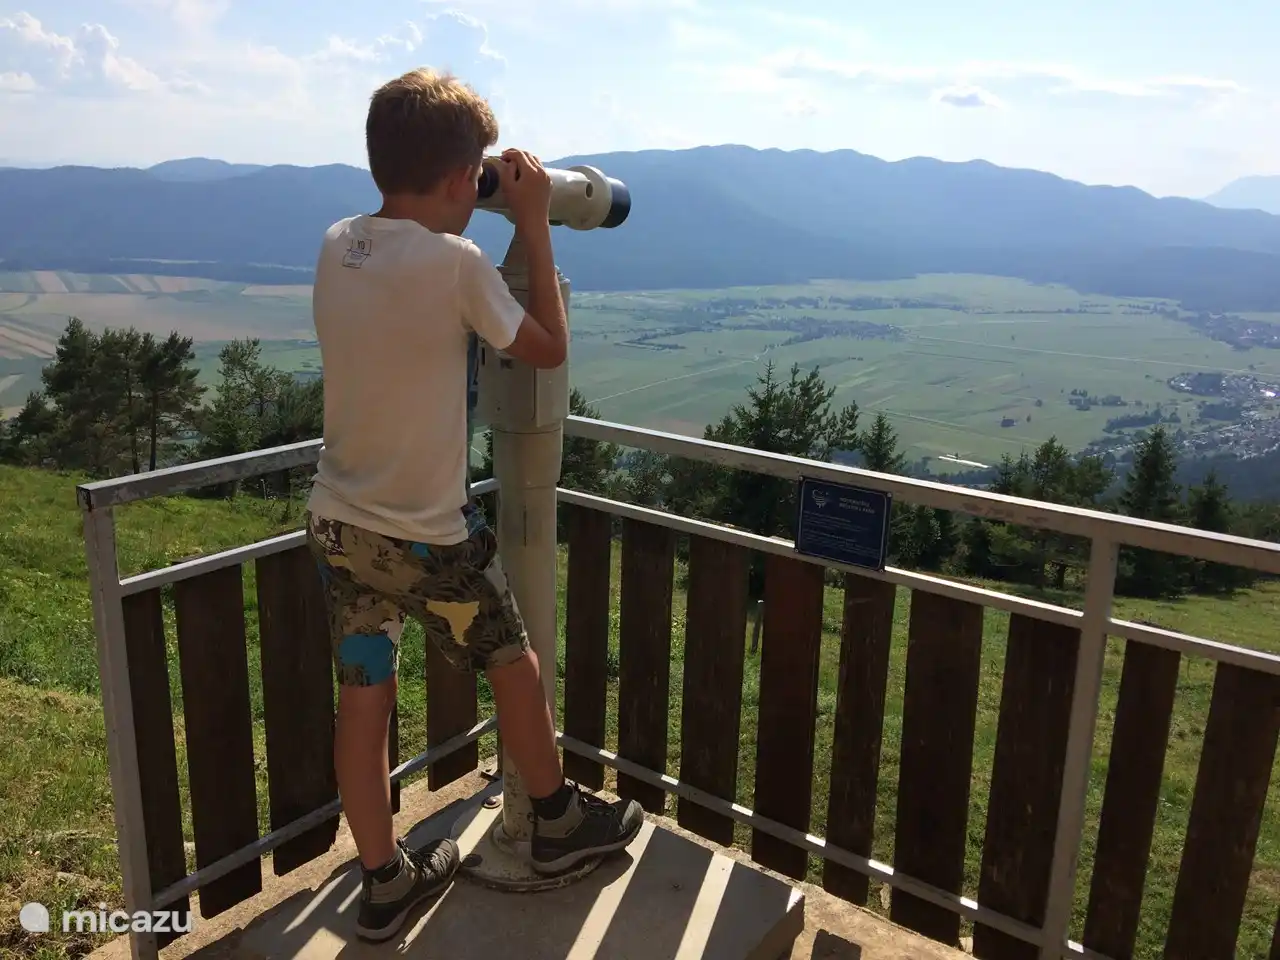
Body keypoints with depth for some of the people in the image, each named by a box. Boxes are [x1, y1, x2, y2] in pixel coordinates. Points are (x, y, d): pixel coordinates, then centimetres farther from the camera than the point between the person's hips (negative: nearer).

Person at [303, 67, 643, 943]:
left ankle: (387, 880, 31)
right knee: (513, 660, 16)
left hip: (336, 521, 7)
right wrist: (534, 223, -4)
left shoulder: (336, 246, -1)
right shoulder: (455, 262, -21)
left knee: (363, 695, 14)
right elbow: (550, 348, -8)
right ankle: (560, 819, 37)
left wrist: (454, 221, 12)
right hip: (426, 535, -6)